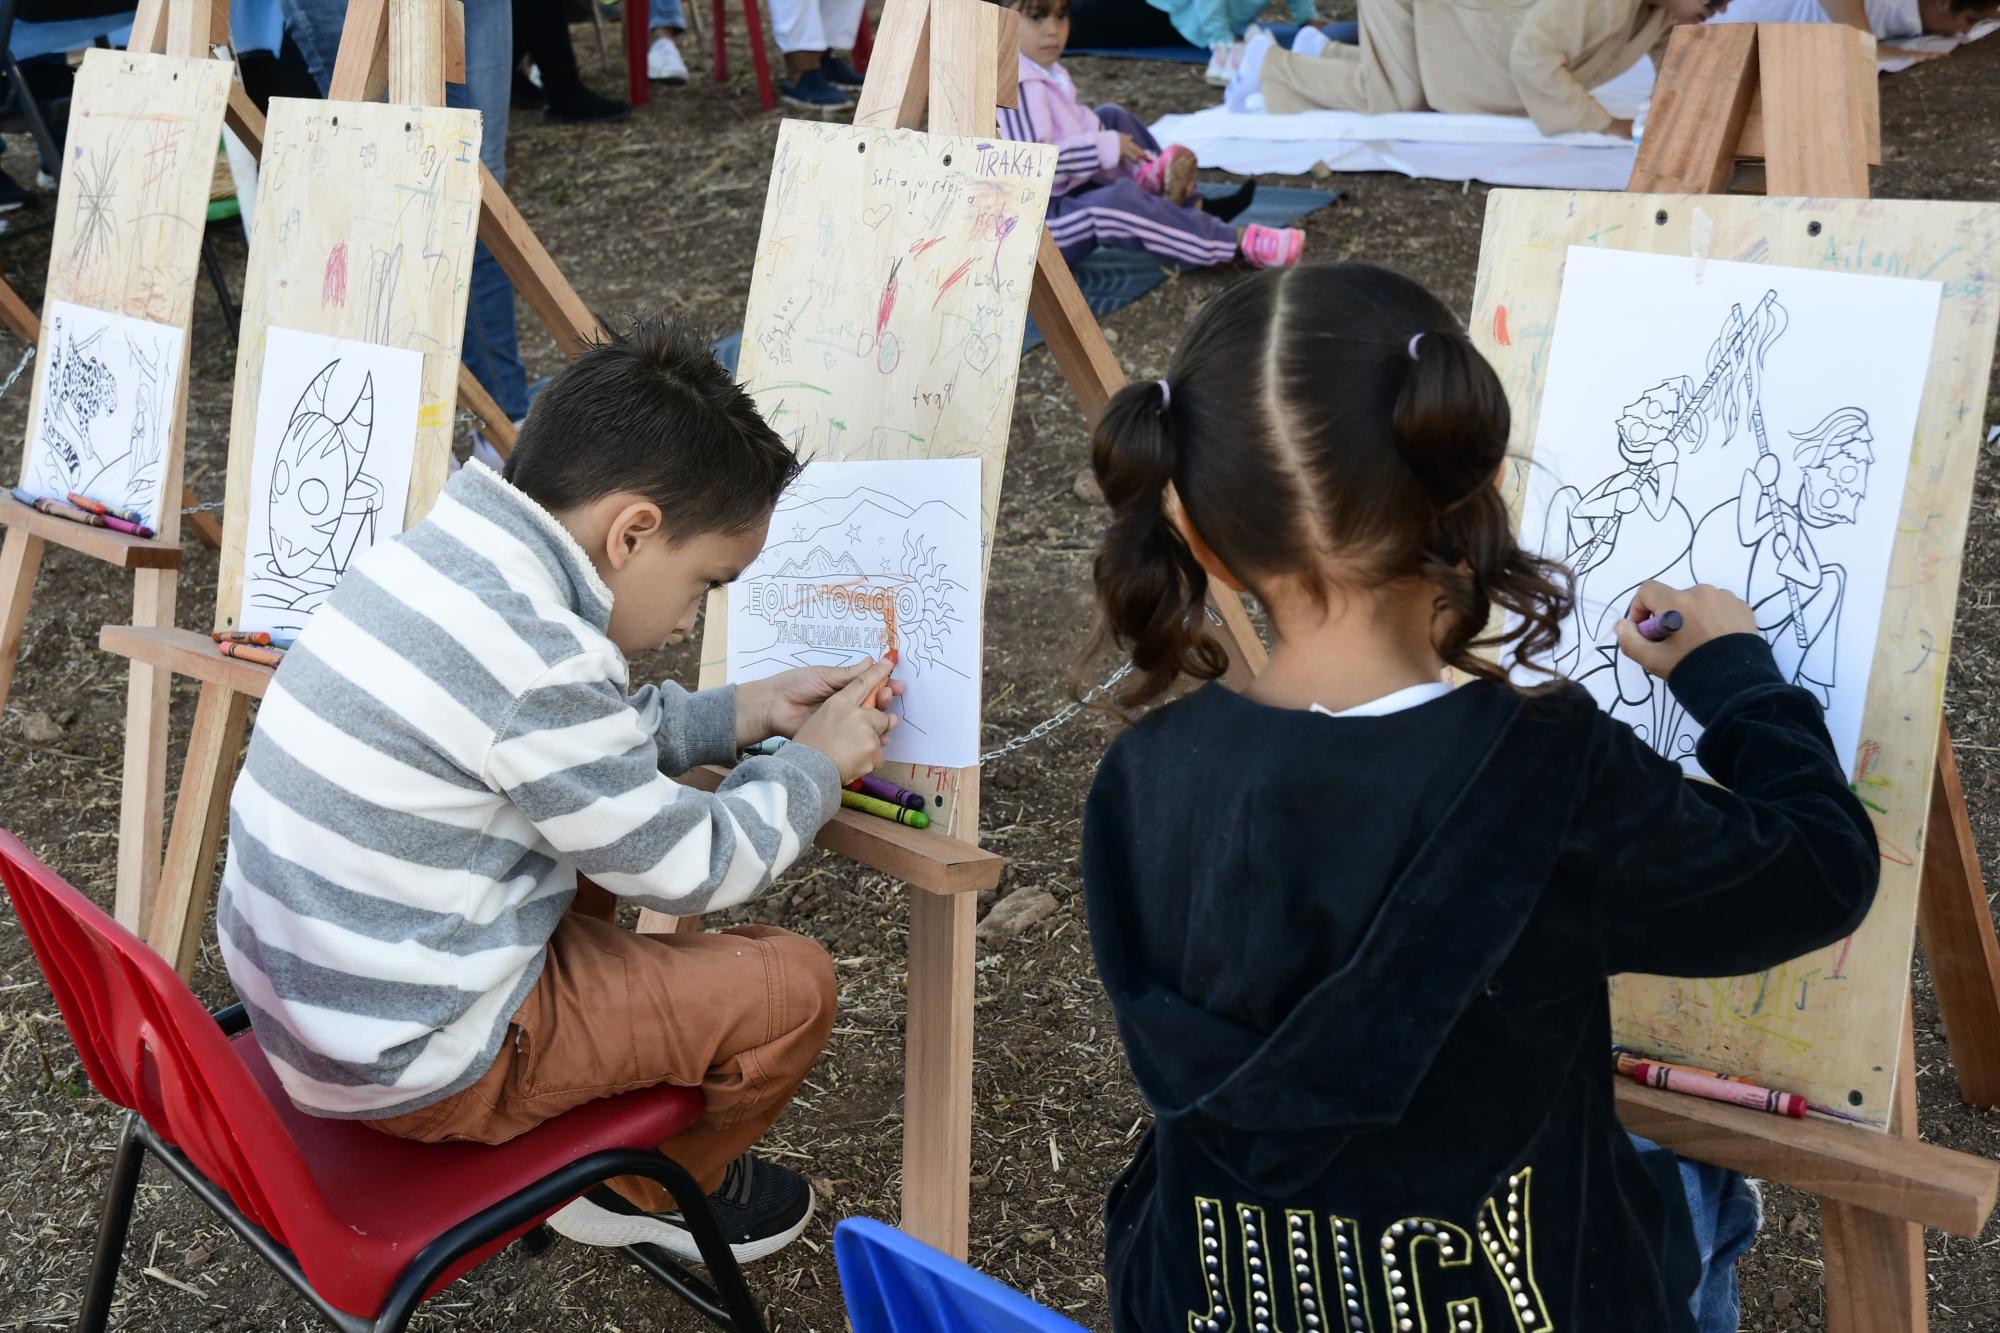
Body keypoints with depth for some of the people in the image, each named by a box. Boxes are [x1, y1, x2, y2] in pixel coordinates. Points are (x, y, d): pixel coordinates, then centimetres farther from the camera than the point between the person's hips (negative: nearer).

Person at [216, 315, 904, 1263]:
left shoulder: (429, 557, 0)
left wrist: (737, 714, 15)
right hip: (413, 1066, -9)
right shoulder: (537, 656, -28)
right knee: (789, 984, -4)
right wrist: (814, 767, 1)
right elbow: (689, 866, -15)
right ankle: (663, 1188, 25)